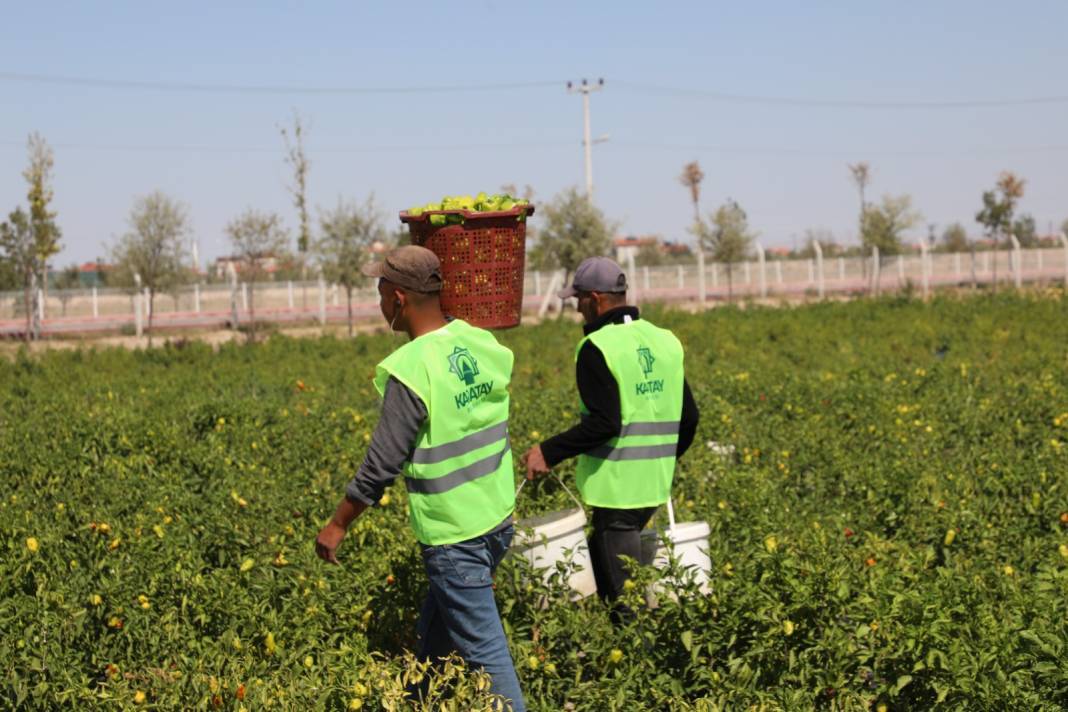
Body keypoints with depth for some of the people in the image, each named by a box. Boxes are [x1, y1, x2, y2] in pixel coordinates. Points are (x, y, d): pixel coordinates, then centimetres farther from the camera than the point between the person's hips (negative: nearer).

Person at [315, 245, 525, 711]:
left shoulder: (411, 371, -22)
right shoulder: (482, 344, -1)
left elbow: (382, 464, -17)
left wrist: (338, 525, -5)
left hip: (454, 536, -8)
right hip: (498, 519, 8)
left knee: (484, 652, 0)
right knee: (435, 629, 25)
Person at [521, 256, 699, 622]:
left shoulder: (597, 348, -13)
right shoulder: (666, 341, 10)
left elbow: (603, 423, -21)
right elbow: (688, 417, 13)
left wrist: (549, 452, -14)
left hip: (616, 487, -8)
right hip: (655, 485, 8)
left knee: (623, 594, 0)